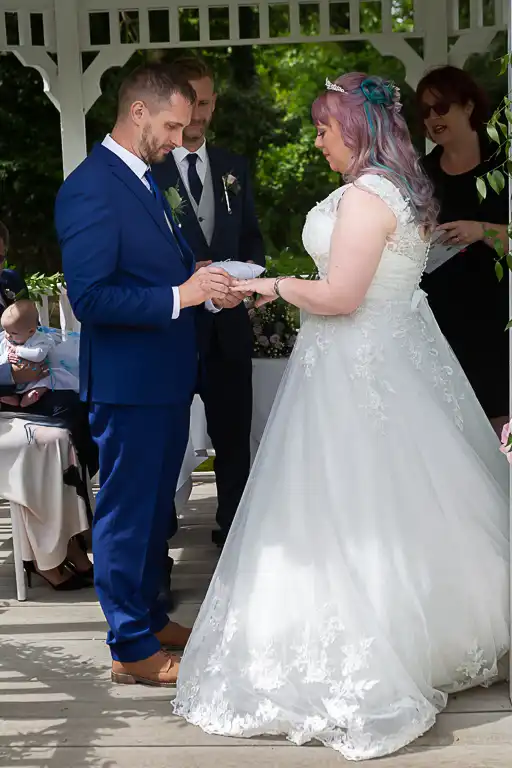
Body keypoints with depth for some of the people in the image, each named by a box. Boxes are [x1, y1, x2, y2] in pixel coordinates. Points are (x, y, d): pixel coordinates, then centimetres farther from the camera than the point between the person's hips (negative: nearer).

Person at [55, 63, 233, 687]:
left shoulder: (147, 177, 12)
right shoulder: (90, 188, -18)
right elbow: (89, 298, -24)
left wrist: (206, 280, 3)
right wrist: (179, 295, -26)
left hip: (165, 376, 10)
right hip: (127, 382, -10)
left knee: (154, 506, 21)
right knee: (127, 512, 3)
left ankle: (148, 617, 37)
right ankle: (132, 648, 16)